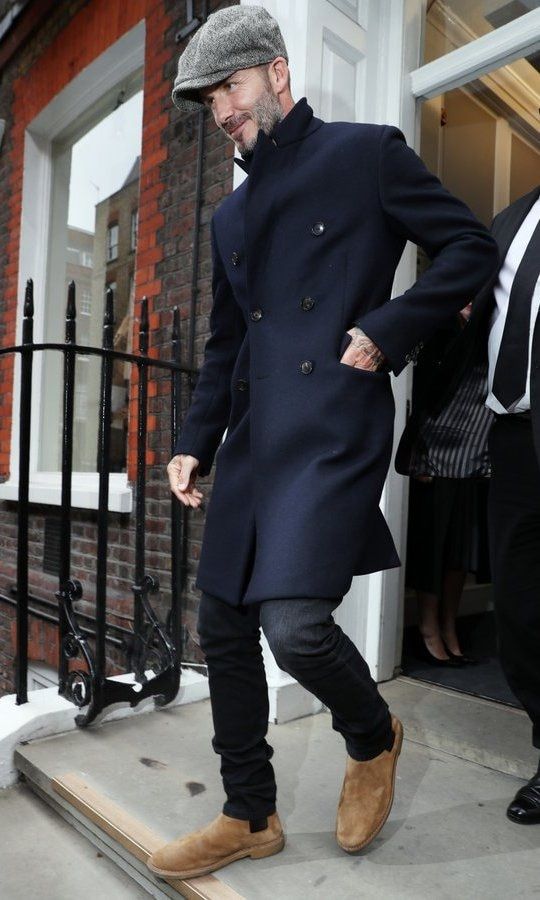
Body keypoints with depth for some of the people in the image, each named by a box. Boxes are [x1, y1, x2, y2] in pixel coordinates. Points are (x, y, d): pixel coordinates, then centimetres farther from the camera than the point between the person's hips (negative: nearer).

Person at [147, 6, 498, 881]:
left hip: (335, 431, -6)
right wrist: (195, 442, 12)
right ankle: (249, 817, 28)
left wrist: (386, 331, -10)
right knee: (225, 627, 7)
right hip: (253, 444, 7)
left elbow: (470, 247, 3)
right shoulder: (231, 216, 22)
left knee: (294, 621, -17)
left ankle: (373, 739, 19)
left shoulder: (367, 152, 6)